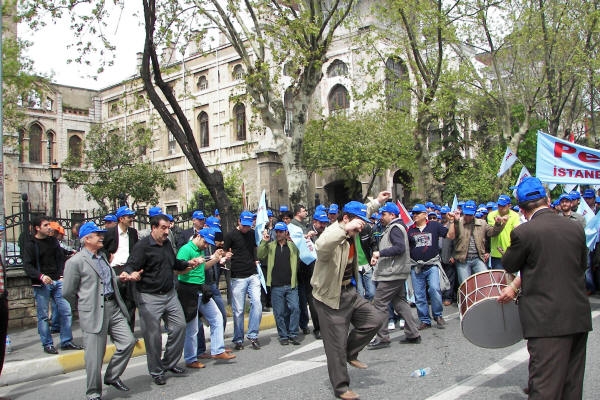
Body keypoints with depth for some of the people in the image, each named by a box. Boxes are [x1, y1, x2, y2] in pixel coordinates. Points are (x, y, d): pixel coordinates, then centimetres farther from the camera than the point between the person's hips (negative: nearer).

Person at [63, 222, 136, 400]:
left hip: (113, 307, 7)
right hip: (94, 313, -7)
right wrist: (84, 306, 7)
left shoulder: (102, 256, 15)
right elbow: (67, 292, -4)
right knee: (95, 355, 0)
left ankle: (112, 376, 23)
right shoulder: (75, 262, -9)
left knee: (128, 341, 3)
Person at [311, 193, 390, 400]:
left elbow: (362, 213, 26)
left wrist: (377, 201, 26)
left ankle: (350, 353, 22)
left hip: (349, 292, 9)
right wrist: (345, 229, -57)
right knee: (337, 344, 1)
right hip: (331, 298, -9)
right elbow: (321, 246, -51)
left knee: (375, 319, 5)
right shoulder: (332, 234, -24)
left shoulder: (349, 234, 3)